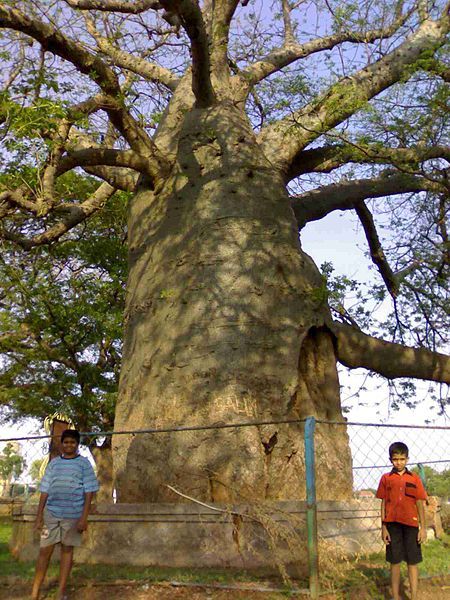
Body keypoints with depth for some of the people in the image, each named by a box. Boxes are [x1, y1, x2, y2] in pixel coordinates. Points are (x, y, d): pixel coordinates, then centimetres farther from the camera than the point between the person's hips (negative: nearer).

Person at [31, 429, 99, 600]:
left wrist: (84, 517, -10)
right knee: (44, 551, 3)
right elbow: (45, 490, 9)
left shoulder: (84, 463, 0)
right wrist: (39, 515, 3)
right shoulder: (54, 463, 8)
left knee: (67, 549, 6)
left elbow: (89, 492, -3)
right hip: (51, 513, 2)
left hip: (73, 515, -2)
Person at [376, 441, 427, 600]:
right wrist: (384, 527, 1)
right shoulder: (386, 478, 3)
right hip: (392, 524, 0)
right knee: (394, 561, 9)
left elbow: (420, 504, 4)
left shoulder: (414, 478, 2)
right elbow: (383, 503, 4)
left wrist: (423, 527, 0)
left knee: (413, 562, 5)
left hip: (411, 524, 0)